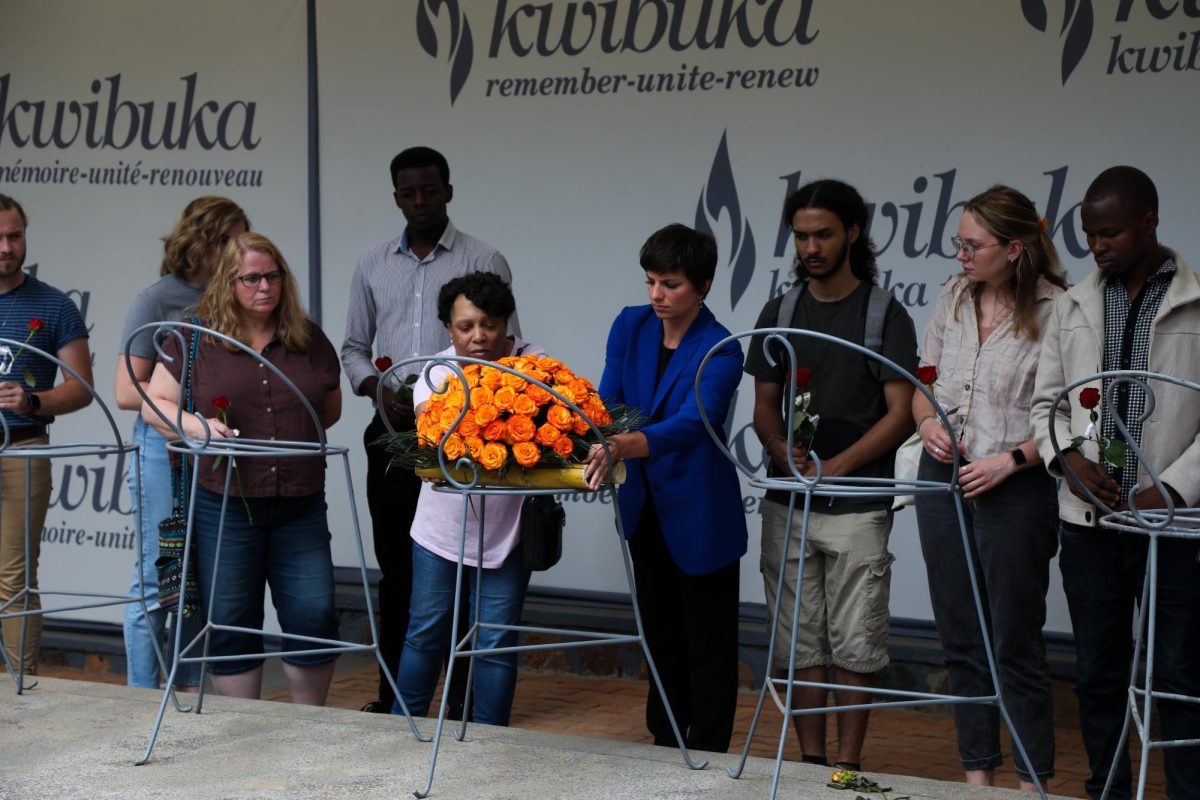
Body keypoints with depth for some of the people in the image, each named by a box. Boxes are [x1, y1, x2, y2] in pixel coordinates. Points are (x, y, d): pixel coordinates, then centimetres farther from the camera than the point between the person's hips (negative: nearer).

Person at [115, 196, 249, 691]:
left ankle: (189, 691, 20)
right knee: (158, 580, -1)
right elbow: (127, 392, -10)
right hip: (166, 450, -6)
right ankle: (142, 700, 7)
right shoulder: (159, 300, -6)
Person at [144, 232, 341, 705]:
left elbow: (331, 408, 20)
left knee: (313, 615, 0)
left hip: (300, 506, 2)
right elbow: (155, 404, 0)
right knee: (229, 623, 4)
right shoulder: (194, 338, 1)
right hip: (223, 504, -2)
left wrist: (296, 430, 5)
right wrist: (199, 426, -17)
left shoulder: (309, 339, 10)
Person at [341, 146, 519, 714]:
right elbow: (353, 347, 15)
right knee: (396, 566, 8)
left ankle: (464, 698, 3)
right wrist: (379, 388, -5)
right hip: (394, 432, 4)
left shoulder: (483, 262, 0)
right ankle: (394, 696, 15)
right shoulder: (374, 265, 12)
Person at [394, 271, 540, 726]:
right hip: (441, 530, 2)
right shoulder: (439, 370, -3)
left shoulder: (532, 363, -8)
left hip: (505, 533, -2)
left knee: (496, 642, 3)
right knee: (426, 632, 13)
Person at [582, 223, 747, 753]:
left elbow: (692, 423, -34)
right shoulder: (631, 326, -2)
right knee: (661, 630, 18)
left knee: (708, 642, 4)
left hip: (699, 513, -6)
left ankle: (705, 756, 12)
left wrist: (623, 446, -49)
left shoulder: (720, 351, -20)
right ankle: (663, 745, 29)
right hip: (644, 506, 6)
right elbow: (607, 402, -7)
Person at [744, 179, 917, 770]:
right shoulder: (779, 313, 10)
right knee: (800, 642, 5)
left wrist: (834, 466, -16)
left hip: (857, 505, -3)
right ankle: (810, 760, 13)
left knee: (855, 644, -1)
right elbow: (764, 405, 10)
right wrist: (782, 450, -12)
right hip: (787, 502, 4)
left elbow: (900, 413, -7)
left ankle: (848, 765, 6)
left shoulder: (886, 315, -2)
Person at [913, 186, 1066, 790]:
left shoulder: (1055, 311, -12)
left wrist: (1012, 459, -19)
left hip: (1014, 488, -6)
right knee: (961, 641, 12)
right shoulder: (953, 298, 7)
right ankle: (978, 774, 23)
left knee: (1017, 644, 0)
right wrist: (927, 422, -2)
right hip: (942, 480, 6)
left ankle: (1033, 783, 11)